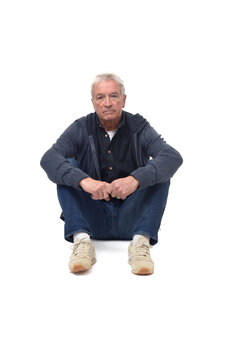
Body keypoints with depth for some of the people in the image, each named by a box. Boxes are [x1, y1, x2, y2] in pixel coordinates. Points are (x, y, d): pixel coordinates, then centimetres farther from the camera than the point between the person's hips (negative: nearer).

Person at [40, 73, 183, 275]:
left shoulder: (139, 128, -3)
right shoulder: (81, 129, -2)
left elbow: (173, 157, -22)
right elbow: (49, 158, -20)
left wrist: (135, 179, -39)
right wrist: (83, 180, -38)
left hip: (130, 219, 0)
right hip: (91, 219, 1)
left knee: (157, 171, -18)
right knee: (67, 168, -16)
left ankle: (141, 241, -30)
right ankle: (81, 239, -29)